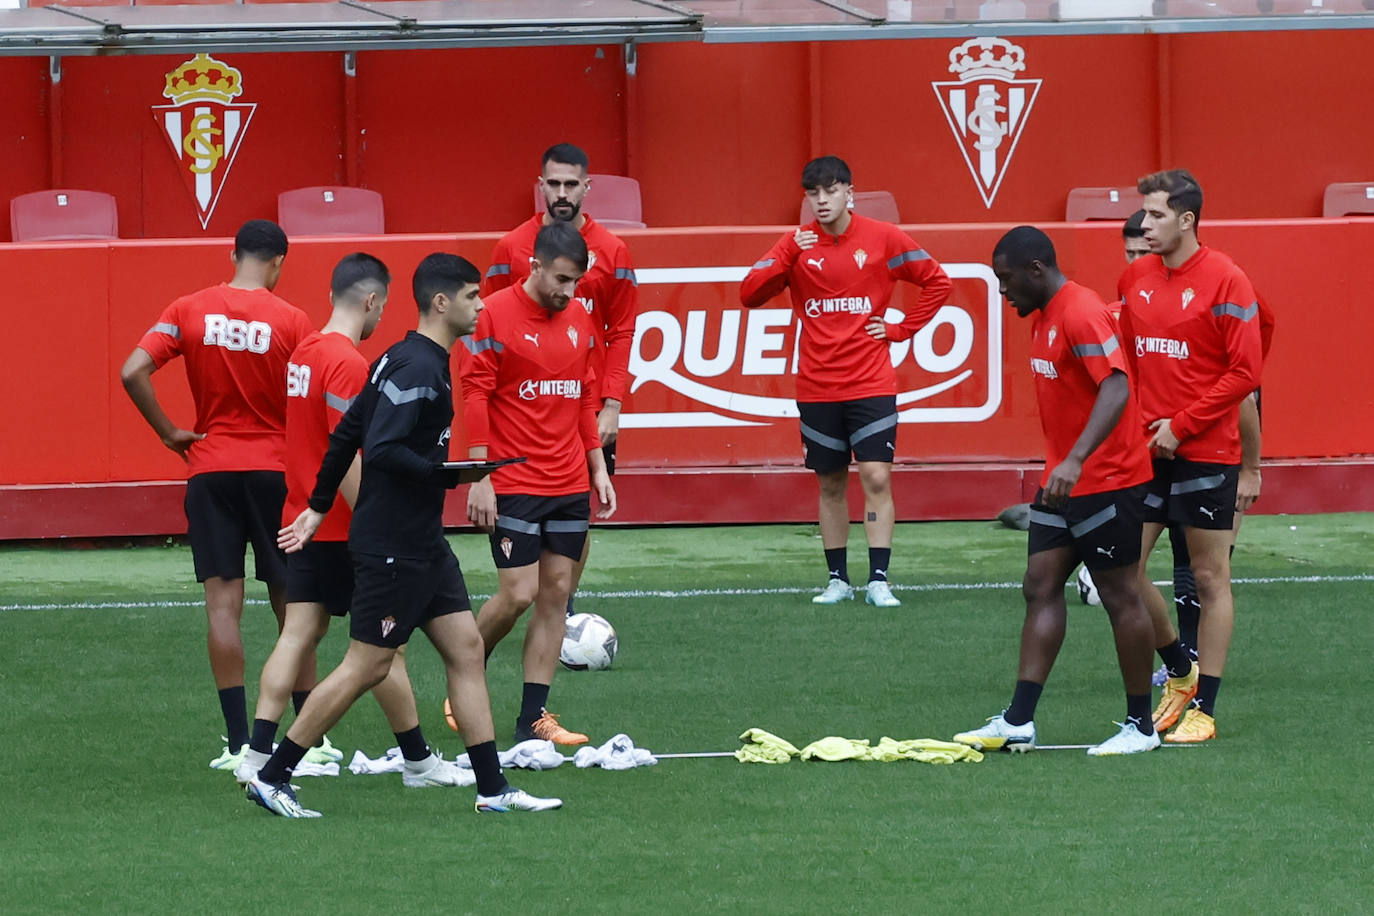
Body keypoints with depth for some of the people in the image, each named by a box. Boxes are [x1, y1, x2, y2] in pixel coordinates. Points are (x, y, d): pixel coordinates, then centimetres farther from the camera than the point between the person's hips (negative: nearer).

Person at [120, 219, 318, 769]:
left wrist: (168, 433, -1)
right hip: (275, 469, -1)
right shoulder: (292, 321, -6)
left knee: (223, 602, 1)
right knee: (291, 604, 9)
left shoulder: (190, 311, -2)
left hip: (210, 469, 1)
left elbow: (133, 372, -11)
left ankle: (239, 742, -3)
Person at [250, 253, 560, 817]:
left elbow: (346, 435, 17)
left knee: (465, 648, 7)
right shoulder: (417, 368, -18)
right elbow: (381, 449, -28)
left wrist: (319, 506, 21)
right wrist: (446, 474, -21)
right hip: (392, 547, -10)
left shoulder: (404, 360, 13)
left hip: (423, 543, 10)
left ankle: (492, 789, 9)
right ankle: (271, 777, 4)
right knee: (366, 666, -4)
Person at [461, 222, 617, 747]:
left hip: (570, 486, 6)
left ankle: (533, 719, 7)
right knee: (518, 594, -9)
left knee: (557, 593, 4)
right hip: (513, 484, -6)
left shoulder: (578, 323, 10)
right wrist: (480, 478, -13)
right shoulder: (494, 317, -9)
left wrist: (598, 467, 14)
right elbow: (474, 396, -9)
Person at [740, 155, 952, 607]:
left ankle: (878, 581, -9)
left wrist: (901, 329, 0)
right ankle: (838, 580, 16)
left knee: (877, 477, -10)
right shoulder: (797, 244, 3)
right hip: (817, 390, 2)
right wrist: (786, 261, -17)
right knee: (831, 484, 7)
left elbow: (937, 282, 7)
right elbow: (750, 294, -3)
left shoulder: (882, 238, -1)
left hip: (871, 383, -2)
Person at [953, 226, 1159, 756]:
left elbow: (1116, 390, -31)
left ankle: (1141, 727, 8)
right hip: (1063, 479, 10)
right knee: (1041, 588, 5)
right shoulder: (1043, 315, 11)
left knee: (1119, 595, -1)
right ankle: (1018, 723, 3)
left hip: (1108, 479, -10)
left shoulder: (1082, 314, -20)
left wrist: (1076, 460, -40)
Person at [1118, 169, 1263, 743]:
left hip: (1205, 452, -6)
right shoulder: (1134, 279, 8)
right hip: (1144, 452, 6)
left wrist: (1182, 426, -14)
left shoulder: (1225, 282, -10)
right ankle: (1180, 673, 23)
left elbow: (1245, 372, -12)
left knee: (1210, 578, 2)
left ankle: (1203, 708, 8)